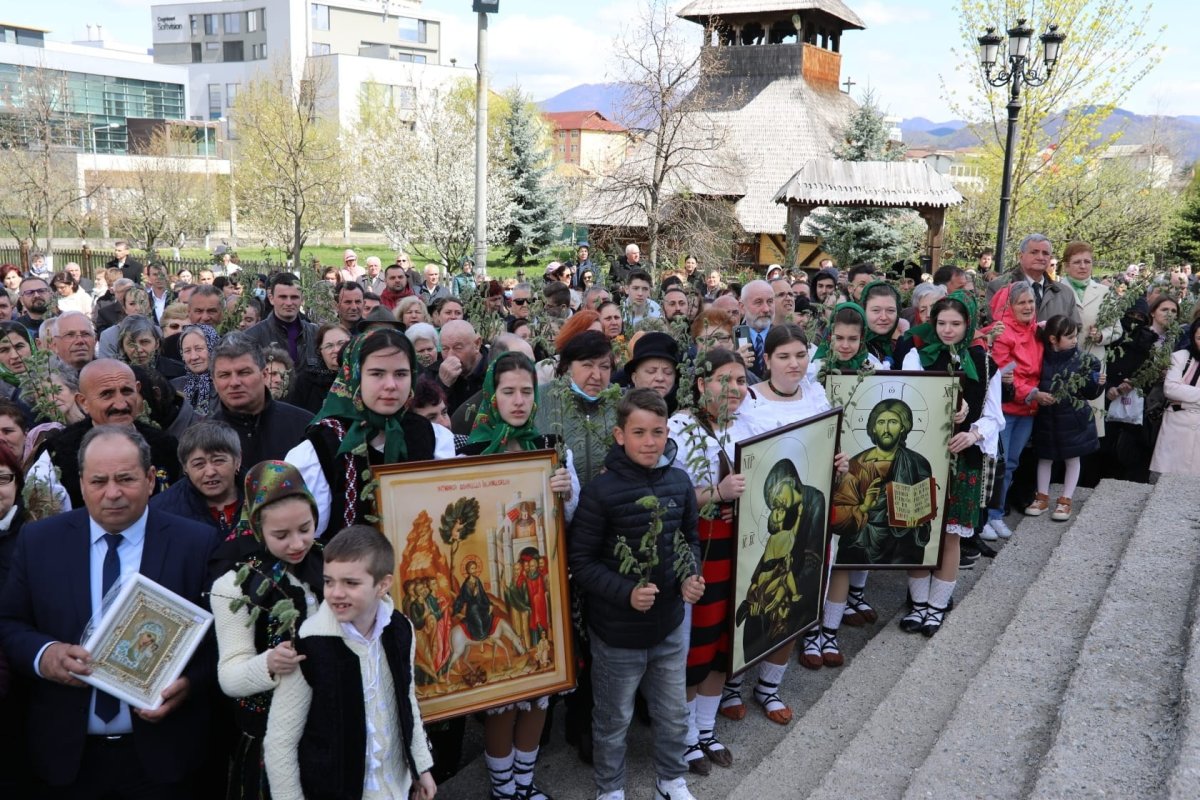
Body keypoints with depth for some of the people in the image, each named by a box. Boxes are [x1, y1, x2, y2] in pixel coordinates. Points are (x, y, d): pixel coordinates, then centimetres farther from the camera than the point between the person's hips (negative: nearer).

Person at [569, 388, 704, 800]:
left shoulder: (679, 482, -4)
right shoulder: (601, 490, -19)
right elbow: (580, 561, -14)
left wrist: (691, 576, -6)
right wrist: (626, 593, -24)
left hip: (670, 624, 4)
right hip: (617, 631, -4)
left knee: (674, 713, 22)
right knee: (614, 719, 16)